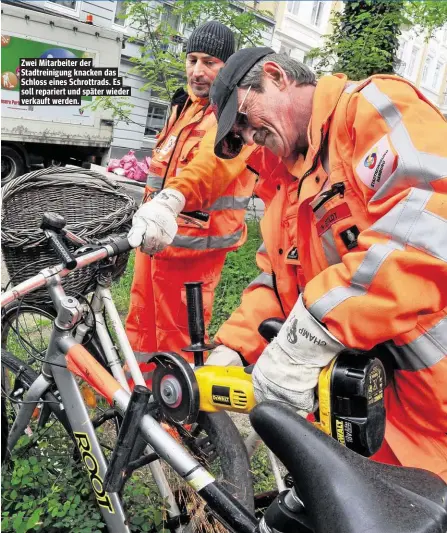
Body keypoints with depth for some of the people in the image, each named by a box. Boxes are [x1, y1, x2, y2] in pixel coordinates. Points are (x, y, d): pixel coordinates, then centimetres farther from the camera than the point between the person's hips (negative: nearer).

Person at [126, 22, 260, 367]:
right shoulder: (183, 105, 16)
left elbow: (215, 161, -35)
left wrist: (170, 200, -52)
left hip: (192, 244, -8)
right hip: (155, 233, 9)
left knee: (176, 338, 2)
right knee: (141, 326, 17)